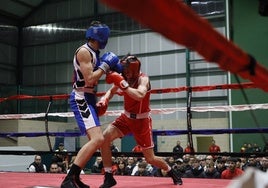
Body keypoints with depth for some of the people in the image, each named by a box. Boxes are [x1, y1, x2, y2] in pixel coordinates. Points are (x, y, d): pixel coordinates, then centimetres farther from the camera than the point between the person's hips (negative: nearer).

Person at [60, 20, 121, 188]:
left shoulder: (94, 53, 16)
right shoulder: (84, 51, -13)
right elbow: (89, 79, -21)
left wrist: (110, 67, 15)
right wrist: (105, 65, -11)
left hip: (89, 99, 11)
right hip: (81, 99, -11)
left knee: (96, 140, 15)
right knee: (97, 139, -24)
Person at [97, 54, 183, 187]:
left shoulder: (143, 79, -21)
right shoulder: (124, 78, -8)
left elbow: (139, 95, -42)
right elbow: (111, 91, 11)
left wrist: (122, 83, -43)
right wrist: (104, 99, -10)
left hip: (142, 121, -4)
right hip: (126, 117, 4)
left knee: (150, 159, 3)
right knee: (104, 137, -19)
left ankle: (172, 172, 34)